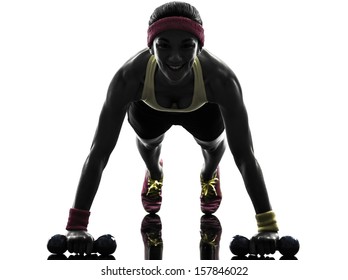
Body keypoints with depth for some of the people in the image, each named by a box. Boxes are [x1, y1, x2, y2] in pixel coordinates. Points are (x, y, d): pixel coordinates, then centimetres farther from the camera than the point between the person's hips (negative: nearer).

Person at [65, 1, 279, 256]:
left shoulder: (221, 79, -44)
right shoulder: (129, 77, -44)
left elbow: (245, 155, -39)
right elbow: (99, 153, -39)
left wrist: (268, 226, -40)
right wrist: (77, 225, -40)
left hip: (201, 108, 0)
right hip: (149, 107, 0)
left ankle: (210, 174, 36)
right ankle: (154, 173, 37)